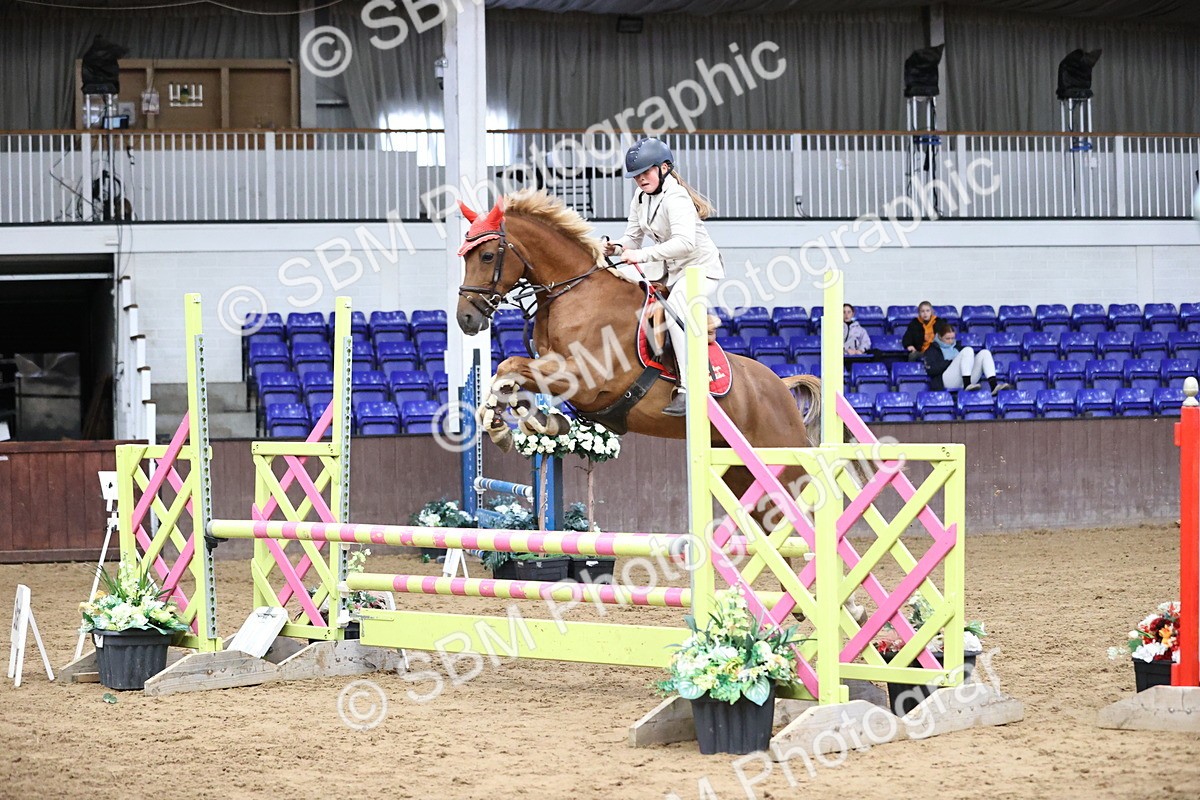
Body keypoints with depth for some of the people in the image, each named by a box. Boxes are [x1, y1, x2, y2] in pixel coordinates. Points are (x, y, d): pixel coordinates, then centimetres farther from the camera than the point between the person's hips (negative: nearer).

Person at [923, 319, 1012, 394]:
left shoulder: (956, 346, 30)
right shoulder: (932, 349, 13)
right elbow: (930, 369, -4)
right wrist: (951, 362, -7)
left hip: (966, 379, 6)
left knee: (984, 353, -10)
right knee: (968, 350, -22)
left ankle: (994, 386, -33)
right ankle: (967, 385, -42)